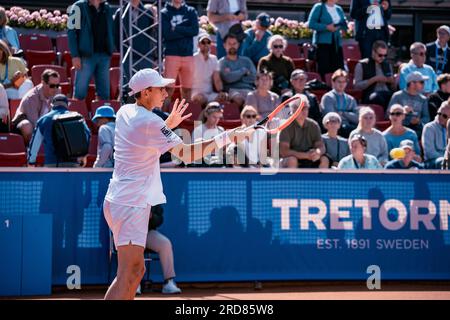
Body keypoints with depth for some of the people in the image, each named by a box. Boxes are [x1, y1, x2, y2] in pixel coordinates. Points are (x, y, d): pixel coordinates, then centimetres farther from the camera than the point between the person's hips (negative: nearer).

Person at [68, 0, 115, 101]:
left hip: (104, 55, 5)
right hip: (87, 55, -5)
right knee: (80, 93, -1)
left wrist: (111, 51, 7)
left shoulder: (107, 8, 13)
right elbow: (71, 31, -6)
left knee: (104, 93, 7)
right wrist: (75, 55, -12)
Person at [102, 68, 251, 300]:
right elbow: (186, 154, -21)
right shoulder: (150, 122, -16)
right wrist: (228, 137, -21)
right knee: (128, 275, -13)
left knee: (136, 270, 16)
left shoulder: (125, 112, 11)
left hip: (118, 200, 10)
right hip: (131, 204, -10)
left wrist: (168, 124, 20)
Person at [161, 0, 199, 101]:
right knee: (169, 88, -10)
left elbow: (195, 30, -3)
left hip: (188, 55, 3)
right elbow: (167, 34, -10)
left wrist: (176, 29, -6)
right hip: (171, 54, -3)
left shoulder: (191, 11, 12)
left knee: (187, 89, 4)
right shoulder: (164, 13, 3)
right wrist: (186, 31, -6)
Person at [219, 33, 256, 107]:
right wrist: (244, 71, 5)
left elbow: (254, 77, 7)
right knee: (238, 98, -39)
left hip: (248, 90, 3)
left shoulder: (246, 60, 22)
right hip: (232, 90, -3)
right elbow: (228, 78, -7)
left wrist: (235, 76, 1)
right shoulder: (222, 62, 12)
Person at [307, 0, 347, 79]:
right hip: (323, 42, -5)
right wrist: (326, 27, -16)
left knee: (339, 68, -1)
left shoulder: (339, 9, 16)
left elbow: (344, 25, 19)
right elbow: (311, 24, -8)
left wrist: (339, 27, -5)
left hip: (337, 43, 5)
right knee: (324, 69, -8)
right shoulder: (318, 7, 0)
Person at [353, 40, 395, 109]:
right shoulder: (362, 65, 8)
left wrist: (393, 82, 2)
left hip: (388, 93, 4)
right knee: (377, 97, -41)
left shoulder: (387, 65, 23)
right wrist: (374, 79, -8)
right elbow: (356, 86, -2)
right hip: (370, 95, -3)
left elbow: (394, 88, 27)